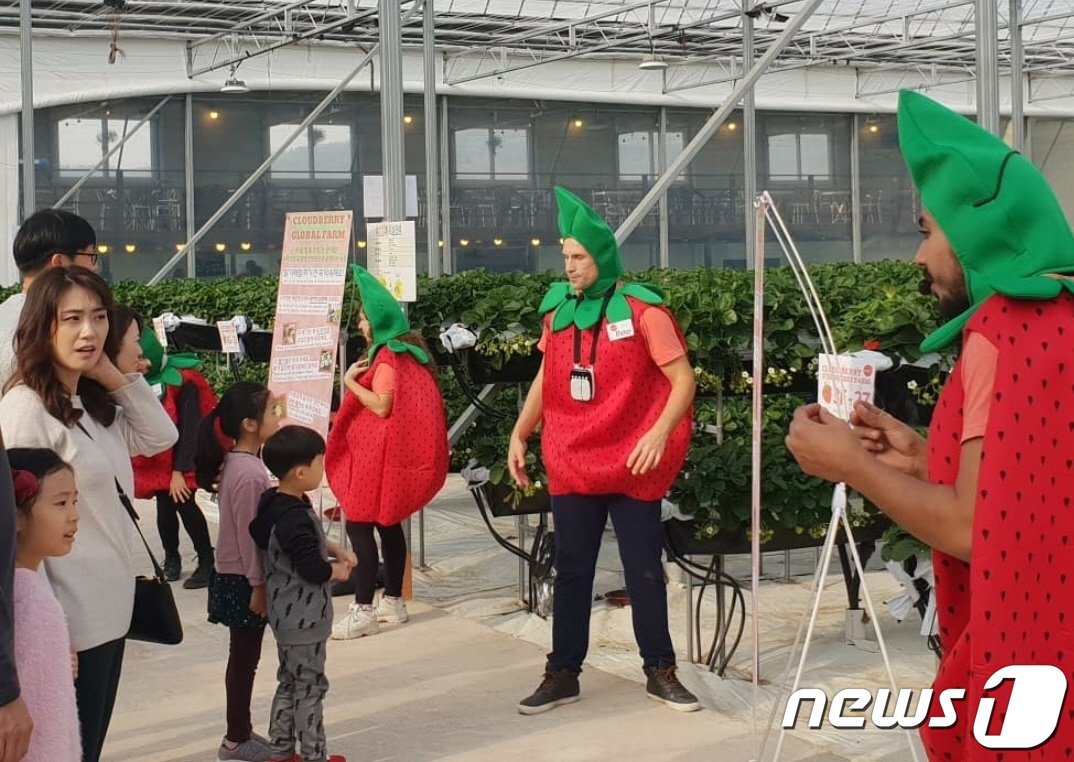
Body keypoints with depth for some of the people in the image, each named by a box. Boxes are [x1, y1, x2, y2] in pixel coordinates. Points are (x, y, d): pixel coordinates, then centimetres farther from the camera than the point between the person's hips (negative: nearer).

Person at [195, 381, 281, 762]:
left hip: (237, 576, 9)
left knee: (244, 657, 16)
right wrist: (258, 585, -17)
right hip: (242, 580, -9)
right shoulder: (249, 472, -23)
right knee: (244, 659, 2)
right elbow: (247, 534, -22)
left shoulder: (237, 463, 7)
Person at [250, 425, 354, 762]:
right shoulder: (294, 517, -27)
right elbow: (314, 570, -27)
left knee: (290, 683, 19)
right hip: (303, 619, -10)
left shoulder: (276, 504, 4)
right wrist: (339, 570, -7)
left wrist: (335, 550, 5)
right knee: (309, 688, 2)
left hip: (289, 616, 10)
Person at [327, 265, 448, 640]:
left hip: (379, 454, -10)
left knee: (359, 525, -9)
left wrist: (351, 382, -14)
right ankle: (393, 601, 20)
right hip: (395, 451, 10)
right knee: (387, 524, 15)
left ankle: (363, 611, -11)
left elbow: (382, 406, -23)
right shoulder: (407, 351, 13)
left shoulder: (388, 357, -16)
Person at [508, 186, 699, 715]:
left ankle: (660, 672, 19)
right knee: (571, 572, 10)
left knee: (644, 571, 6)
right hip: (571, 465, 4)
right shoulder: (558, 308, 4)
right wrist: (519, 435, 10)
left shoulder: (640, 309, -10)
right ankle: (562, 675, 18)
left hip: (633, 466, -4)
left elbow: (683, 379, -11)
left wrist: (660, 433, -26)